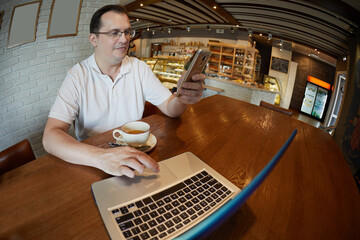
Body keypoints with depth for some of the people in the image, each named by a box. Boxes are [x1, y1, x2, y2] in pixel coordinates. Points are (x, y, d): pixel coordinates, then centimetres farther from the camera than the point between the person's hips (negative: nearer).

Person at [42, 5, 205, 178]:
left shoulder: (139, 68, 2)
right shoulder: (77, 76, -10)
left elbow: (170, 109, -1)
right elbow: (50, 137, -21)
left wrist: (182, 99, -26)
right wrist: (102, 157, -39)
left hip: (135, 154, 3)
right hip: (93, 164, -2)